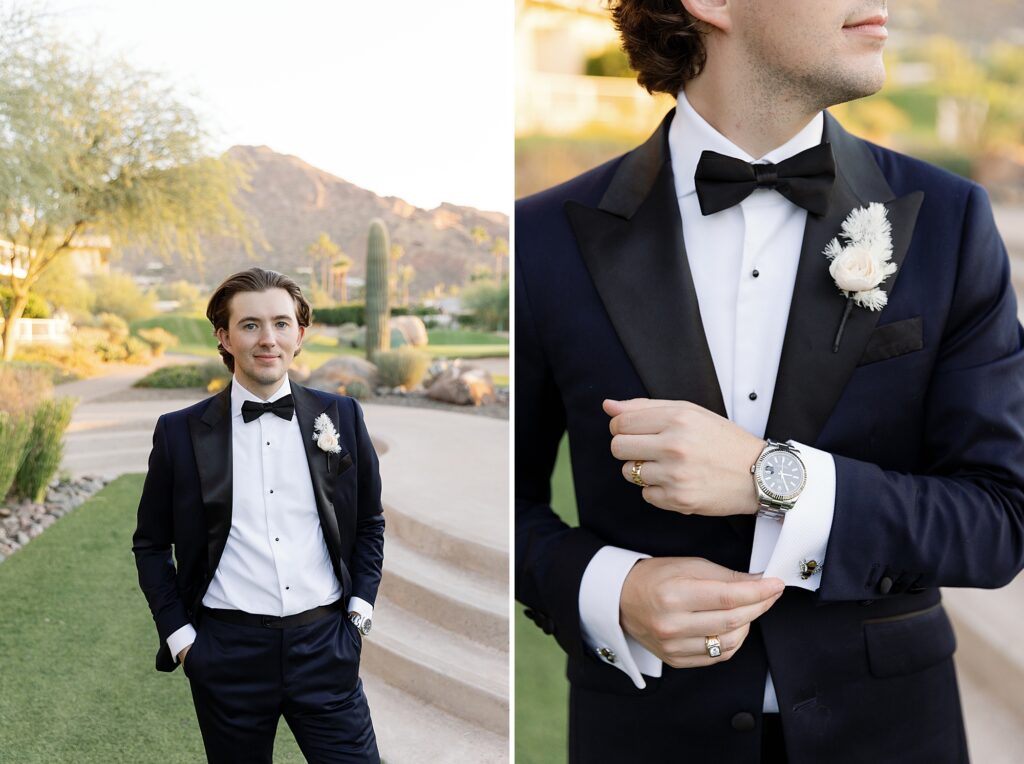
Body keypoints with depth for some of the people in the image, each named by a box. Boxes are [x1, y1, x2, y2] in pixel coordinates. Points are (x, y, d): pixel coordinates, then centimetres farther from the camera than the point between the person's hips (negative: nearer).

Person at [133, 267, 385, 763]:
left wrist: (360, 607, 5)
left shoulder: (341, 416, 4)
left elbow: (370, 522, 14)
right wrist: (178, 634, 1)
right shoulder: (180, 432, 0)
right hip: (228, 652, 0)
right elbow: (150, 544, 8)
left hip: (326, 646, 1)